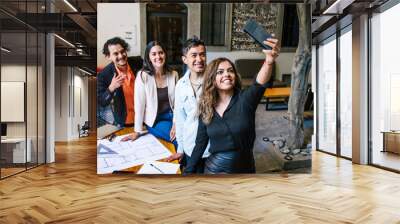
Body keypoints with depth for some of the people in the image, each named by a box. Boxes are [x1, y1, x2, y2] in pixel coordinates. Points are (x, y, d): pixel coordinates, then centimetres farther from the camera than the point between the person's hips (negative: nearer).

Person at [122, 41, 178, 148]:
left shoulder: (173, 74, -1)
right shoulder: (143, 76, -15)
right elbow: (139, 104, -13)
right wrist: (138, 131, -10)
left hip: (172, 116, 4)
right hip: (154, 121, -4)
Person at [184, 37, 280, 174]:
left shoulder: (245, 99, -11)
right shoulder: (206, 108, -2)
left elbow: (259, 84, -34)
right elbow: (200, 144, 5)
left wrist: (269, 62, -53)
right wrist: (188, 171, 5)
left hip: (244, 168, -1)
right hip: (214, 168, 2)